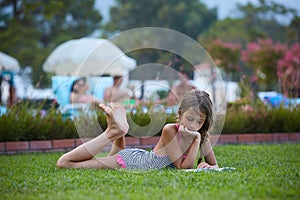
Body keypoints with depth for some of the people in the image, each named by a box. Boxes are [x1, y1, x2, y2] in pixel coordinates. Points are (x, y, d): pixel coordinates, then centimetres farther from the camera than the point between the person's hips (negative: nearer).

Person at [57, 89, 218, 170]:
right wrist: (197, 139, -34)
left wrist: (209, 166, -26)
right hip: (130, 160, -6)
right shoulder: (170, 130, -28)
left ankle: (117, 130, 24)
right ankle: (113, 132, 0)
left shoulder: (202, 135, -11)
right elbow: (183, 167, -29)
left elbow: (214, 165, -3)